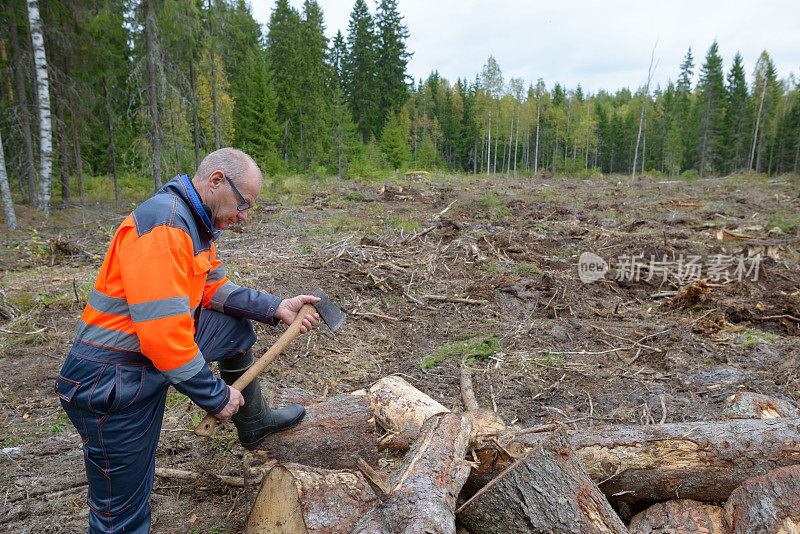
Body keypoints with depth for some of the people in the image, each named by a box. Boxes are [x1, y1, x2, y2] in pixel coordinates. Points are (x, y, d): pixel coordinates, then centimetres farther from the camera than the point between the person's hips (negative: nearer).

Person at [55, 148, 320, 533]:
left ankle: (254, 423, 31)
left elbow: (214, 290, 13)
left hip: (156, 351, 9)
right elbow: (162, 334, -31)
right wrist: (216, 396, -18)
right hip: (111, 381, -9)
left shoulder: (195, 224, 5)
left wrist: (275, 308, 0)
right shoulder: (162, 225, -27)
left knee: (234, 326, 16)